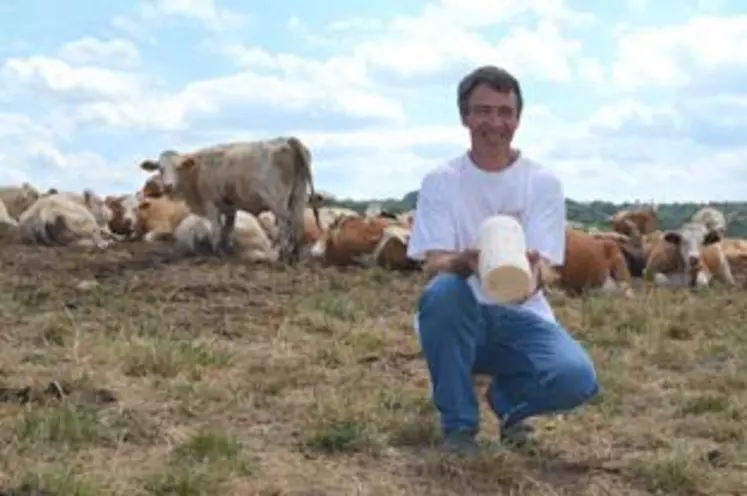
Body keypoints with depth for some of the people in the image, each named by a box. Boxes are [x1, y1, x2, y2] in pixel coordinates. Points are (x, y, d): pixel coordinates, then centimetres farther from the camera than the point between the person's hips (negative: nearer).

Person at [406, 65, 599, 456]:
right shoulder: (440, 181, -3)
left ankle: (508, 398, 10)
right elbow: (433, 265, -13)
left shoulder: (543, 183, -2)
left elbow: (539, 268, -12)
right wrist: (465, 261, -38)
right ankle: (459, 424, -13)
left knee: (577, 378, -28)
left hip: (521, 317, 1)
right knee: (442, 292, -36)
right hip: (457, 319, 0)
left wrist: (527, 272, -38)